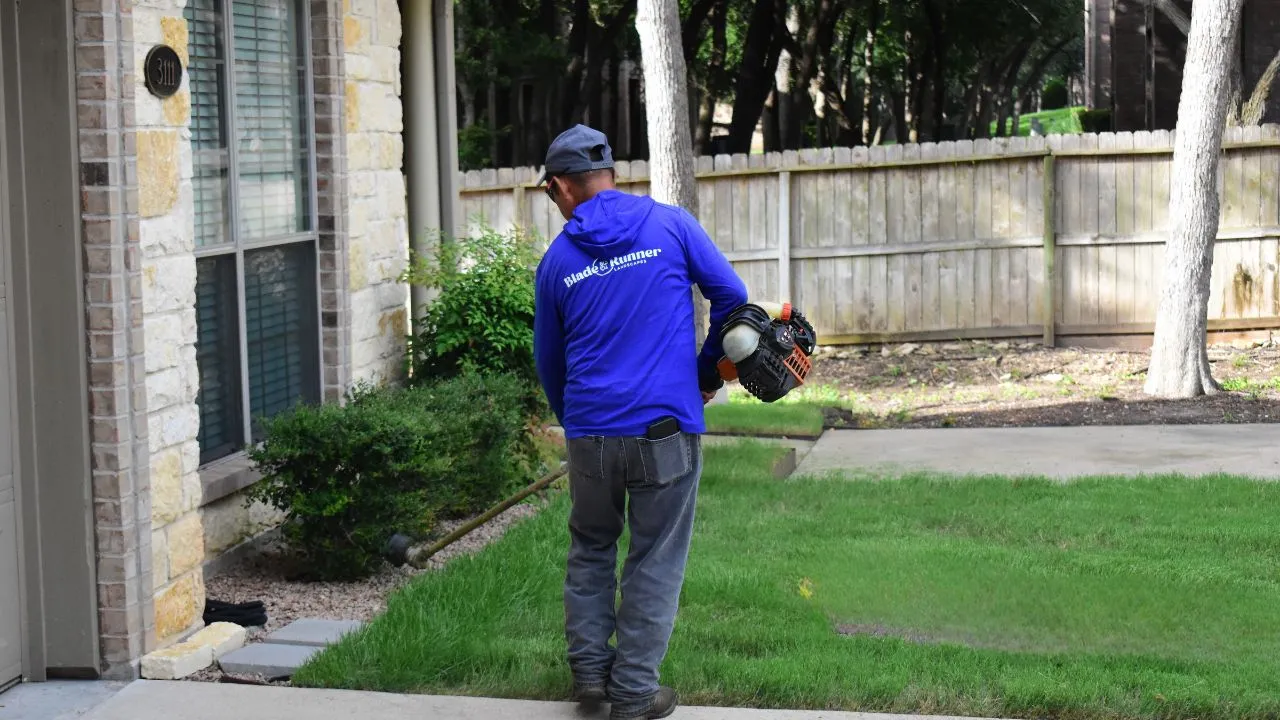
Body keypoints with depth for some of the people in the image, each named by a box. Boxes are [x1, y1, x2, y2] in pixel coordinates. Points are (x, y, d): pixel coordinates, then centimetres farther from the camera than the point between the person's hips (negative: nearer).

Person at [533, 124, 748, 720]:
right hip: (666, 428, -2)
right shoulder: (670, 224, 0)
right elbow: (731, 296, 0)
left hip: (589, 431, 2)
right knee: (655, 561, 7)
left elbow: (548, 360, 13)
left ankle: (589, 670, 22)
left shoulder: (557, 259, 5)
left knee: (590, 549, 21)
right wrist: (709, 373, 13)